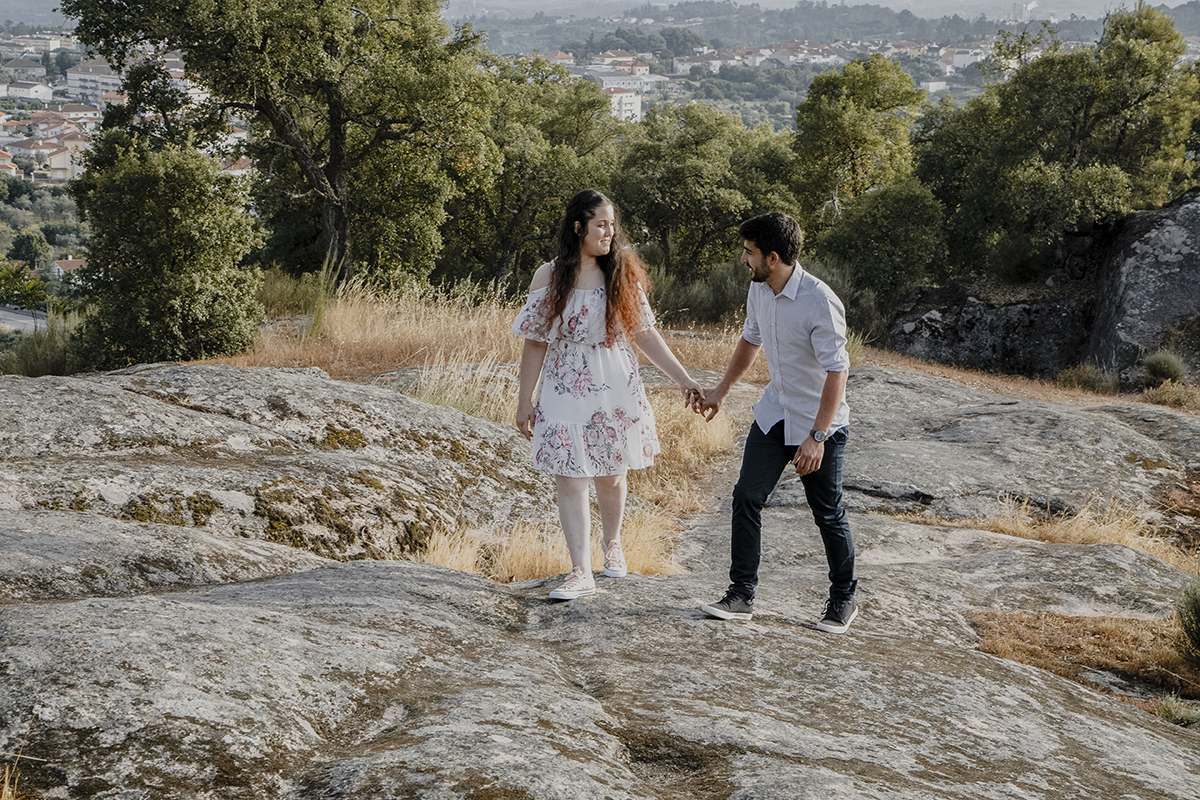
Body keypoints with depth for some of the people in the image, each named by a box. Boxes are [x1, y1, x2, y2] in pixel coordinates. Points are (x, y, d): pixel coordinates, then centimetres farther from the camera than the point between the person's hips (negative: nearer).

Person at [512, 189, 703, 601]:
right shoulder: (549, 277, -4)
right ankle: (581, 572, -4)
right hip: (565, 389, -2)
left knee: (611, 475, 11)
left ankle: (611, 544, 38)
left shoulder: (623, 275, 2)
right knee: (569, 479, -6)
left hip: (616, 386, 2)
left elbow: (645, 333, 6)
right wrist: (525, 401, 1)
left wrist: (683, 378, 2)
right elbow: (535, 343, 0)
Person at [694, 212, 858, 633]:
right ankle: (741, 594, 7)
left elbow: (836, 371, -25)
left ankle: (843, 599, 23)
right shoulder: (758, 290, -2)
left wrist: (816, 437, -27)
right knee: (747, 497, -1)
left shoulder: (820, 302, -26)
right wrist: (720, 391, 20)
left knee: (828, 513, 4)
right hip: (774, 413, 7)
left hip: (820, 423, -6)